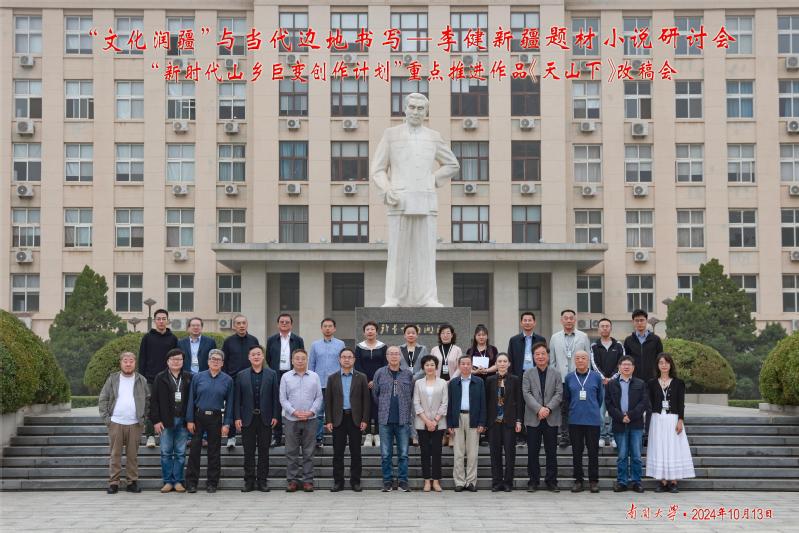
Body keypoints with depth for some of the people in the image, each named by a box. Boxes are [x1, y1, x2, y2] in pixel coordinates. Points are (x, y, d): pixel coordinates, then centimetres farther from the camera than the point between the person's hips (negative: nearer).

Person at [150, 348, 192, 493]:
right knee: (166, 453, 2)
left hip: (182, 421, 0)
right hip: (166, 421, 0)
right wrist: (155, 420, -5)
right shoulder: (160, 378, 4)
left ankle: (178, 481, 10)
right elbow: (154, 401, 2)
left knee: (180, 453, 4)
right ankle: (168, 481, 9)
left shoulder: (189, 377, 5)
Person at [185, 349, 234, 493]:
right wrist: (189, 420, -4)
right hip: (198, 416, 0)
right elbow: (191, 399, 2)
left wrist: (227, 423, -4)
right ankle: (191, 482, 8)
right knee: (194, 449, 0)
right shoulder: (198, 377, 2)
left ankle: (212, 483, 14)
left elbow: (229, 403, 2)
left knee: (214, 451, 5)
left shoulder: (227, 380, 3)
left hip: (216, 418, 0)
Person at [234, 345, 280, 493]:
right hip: (248, 418, 0)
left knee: (264, 450, 4)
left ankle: (262, 480, 9)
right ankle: (249, 480, 9)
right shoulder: (241, 375, 6)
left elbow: (276, 396, 3)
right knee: (248, 451, 3)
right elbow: (237, 398, 4)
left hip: (265, 418, 0)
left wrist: (275, 416, -3)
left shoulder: (271, 374, 5)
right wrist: (237, 417, -3)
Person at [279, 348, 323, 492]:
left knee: (309, 452, 3)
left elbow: (319, 397, 5)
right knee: (291, 452, 2)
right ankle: (292, 480, 9)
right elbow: (283, 399, 1)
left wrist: (311, 411, -10)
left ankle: (308, 480, 8)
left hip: (310, 420, 0)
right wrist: (294, 412, -11)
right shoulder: (286, 377, 4)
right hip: (291, 420, 0)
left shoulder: (314, 377, 6)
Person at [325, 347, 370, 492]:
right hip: (338, 419, 1)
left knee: (355, 452, 3)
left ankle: (355, 481, 10)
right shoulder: (332, 378, 7)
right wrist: (328, 420, -2)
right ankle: (338, 481, 9)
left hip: (355, 419, -1)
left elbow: (366, 399, 3)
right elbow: (328, 400, 6)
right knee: (338, 452, 2)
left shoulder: (361, 377, 5)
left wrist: (365, 419, -5)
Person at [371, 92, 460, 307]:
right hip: (400, 202, -2)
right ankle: (394, 299, 1)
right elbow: (378, 169, 4)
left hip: (426, 202, 2)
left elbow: (452, 165, 22)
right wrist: (387, 192, -13)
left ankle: (427, 298, 1)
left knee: (426, 250, -1)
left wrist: (433, 181, 7)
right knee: (398, 251, -3)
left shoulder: (433, 137, 11)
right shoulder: (391, 134, 5)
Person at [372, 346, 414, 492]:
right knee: (386, 454, 3)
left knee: (403, 453, 2)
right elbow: (375, 395, 11)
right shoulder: (380, 373, 4)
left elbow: (412, 395, 12)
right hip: (385, 419, 0)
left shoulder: (408, 374, 5)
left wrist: (406, 409, 8)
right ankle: (387, 481, 11)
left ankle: (403, 481, 10)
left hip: (403, 419, 0)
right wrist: (384, 409, 11)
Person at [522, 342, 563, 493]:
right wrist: (539, 409, -16)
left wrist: (548, 408, -15)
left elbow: (559, 393, 0)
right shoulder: (528, 373, 6)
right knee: (533, 452, 3)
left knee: (551, 452, 3)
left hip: (551, 418, 0)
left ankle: (551, 481, 11)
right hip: (533, 418, 0)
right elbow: (526, 393, -4)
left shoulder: (555, 374, 8)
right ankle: (533, 481, 11)